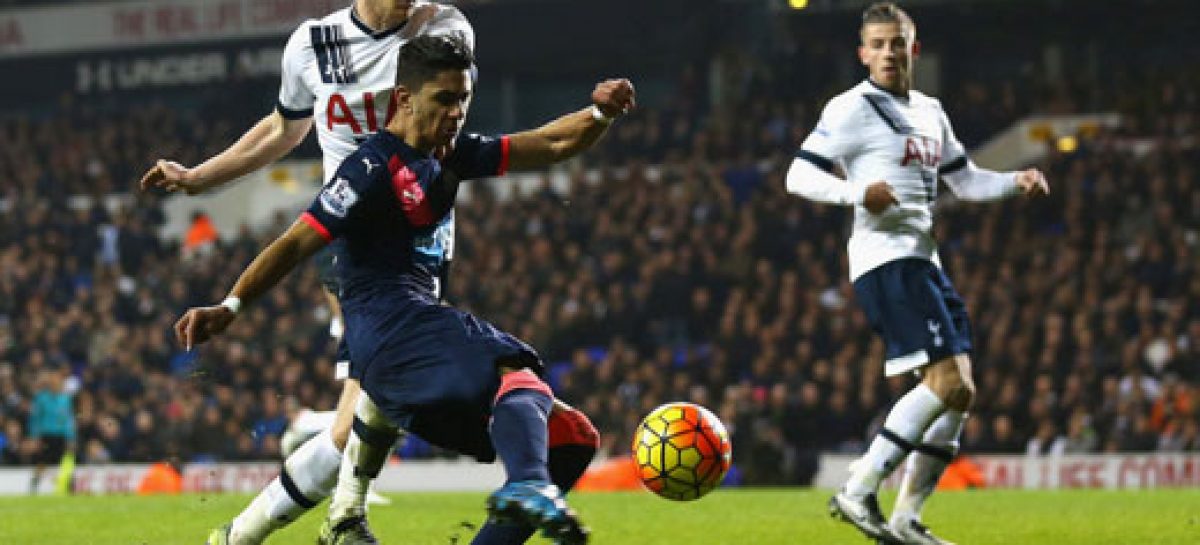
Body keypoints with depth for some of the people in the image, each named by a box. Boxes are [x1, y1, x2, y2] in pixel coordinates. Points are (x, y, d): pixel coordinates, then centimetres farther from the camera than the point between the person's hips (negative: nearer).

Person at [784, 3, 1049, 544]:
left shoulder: (930, 112, 20)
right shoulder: (852, 109, -4)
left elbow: (965, 180, 28)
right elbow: (799, 175, -10)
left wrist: (1016, 182, 9)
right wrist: (857, 192, -27)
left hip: (924, 263, 9)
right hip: (886, 259, -9)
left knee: (958, 394, 5)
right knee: (949, 381, -20)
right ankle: (857, 491, -19)